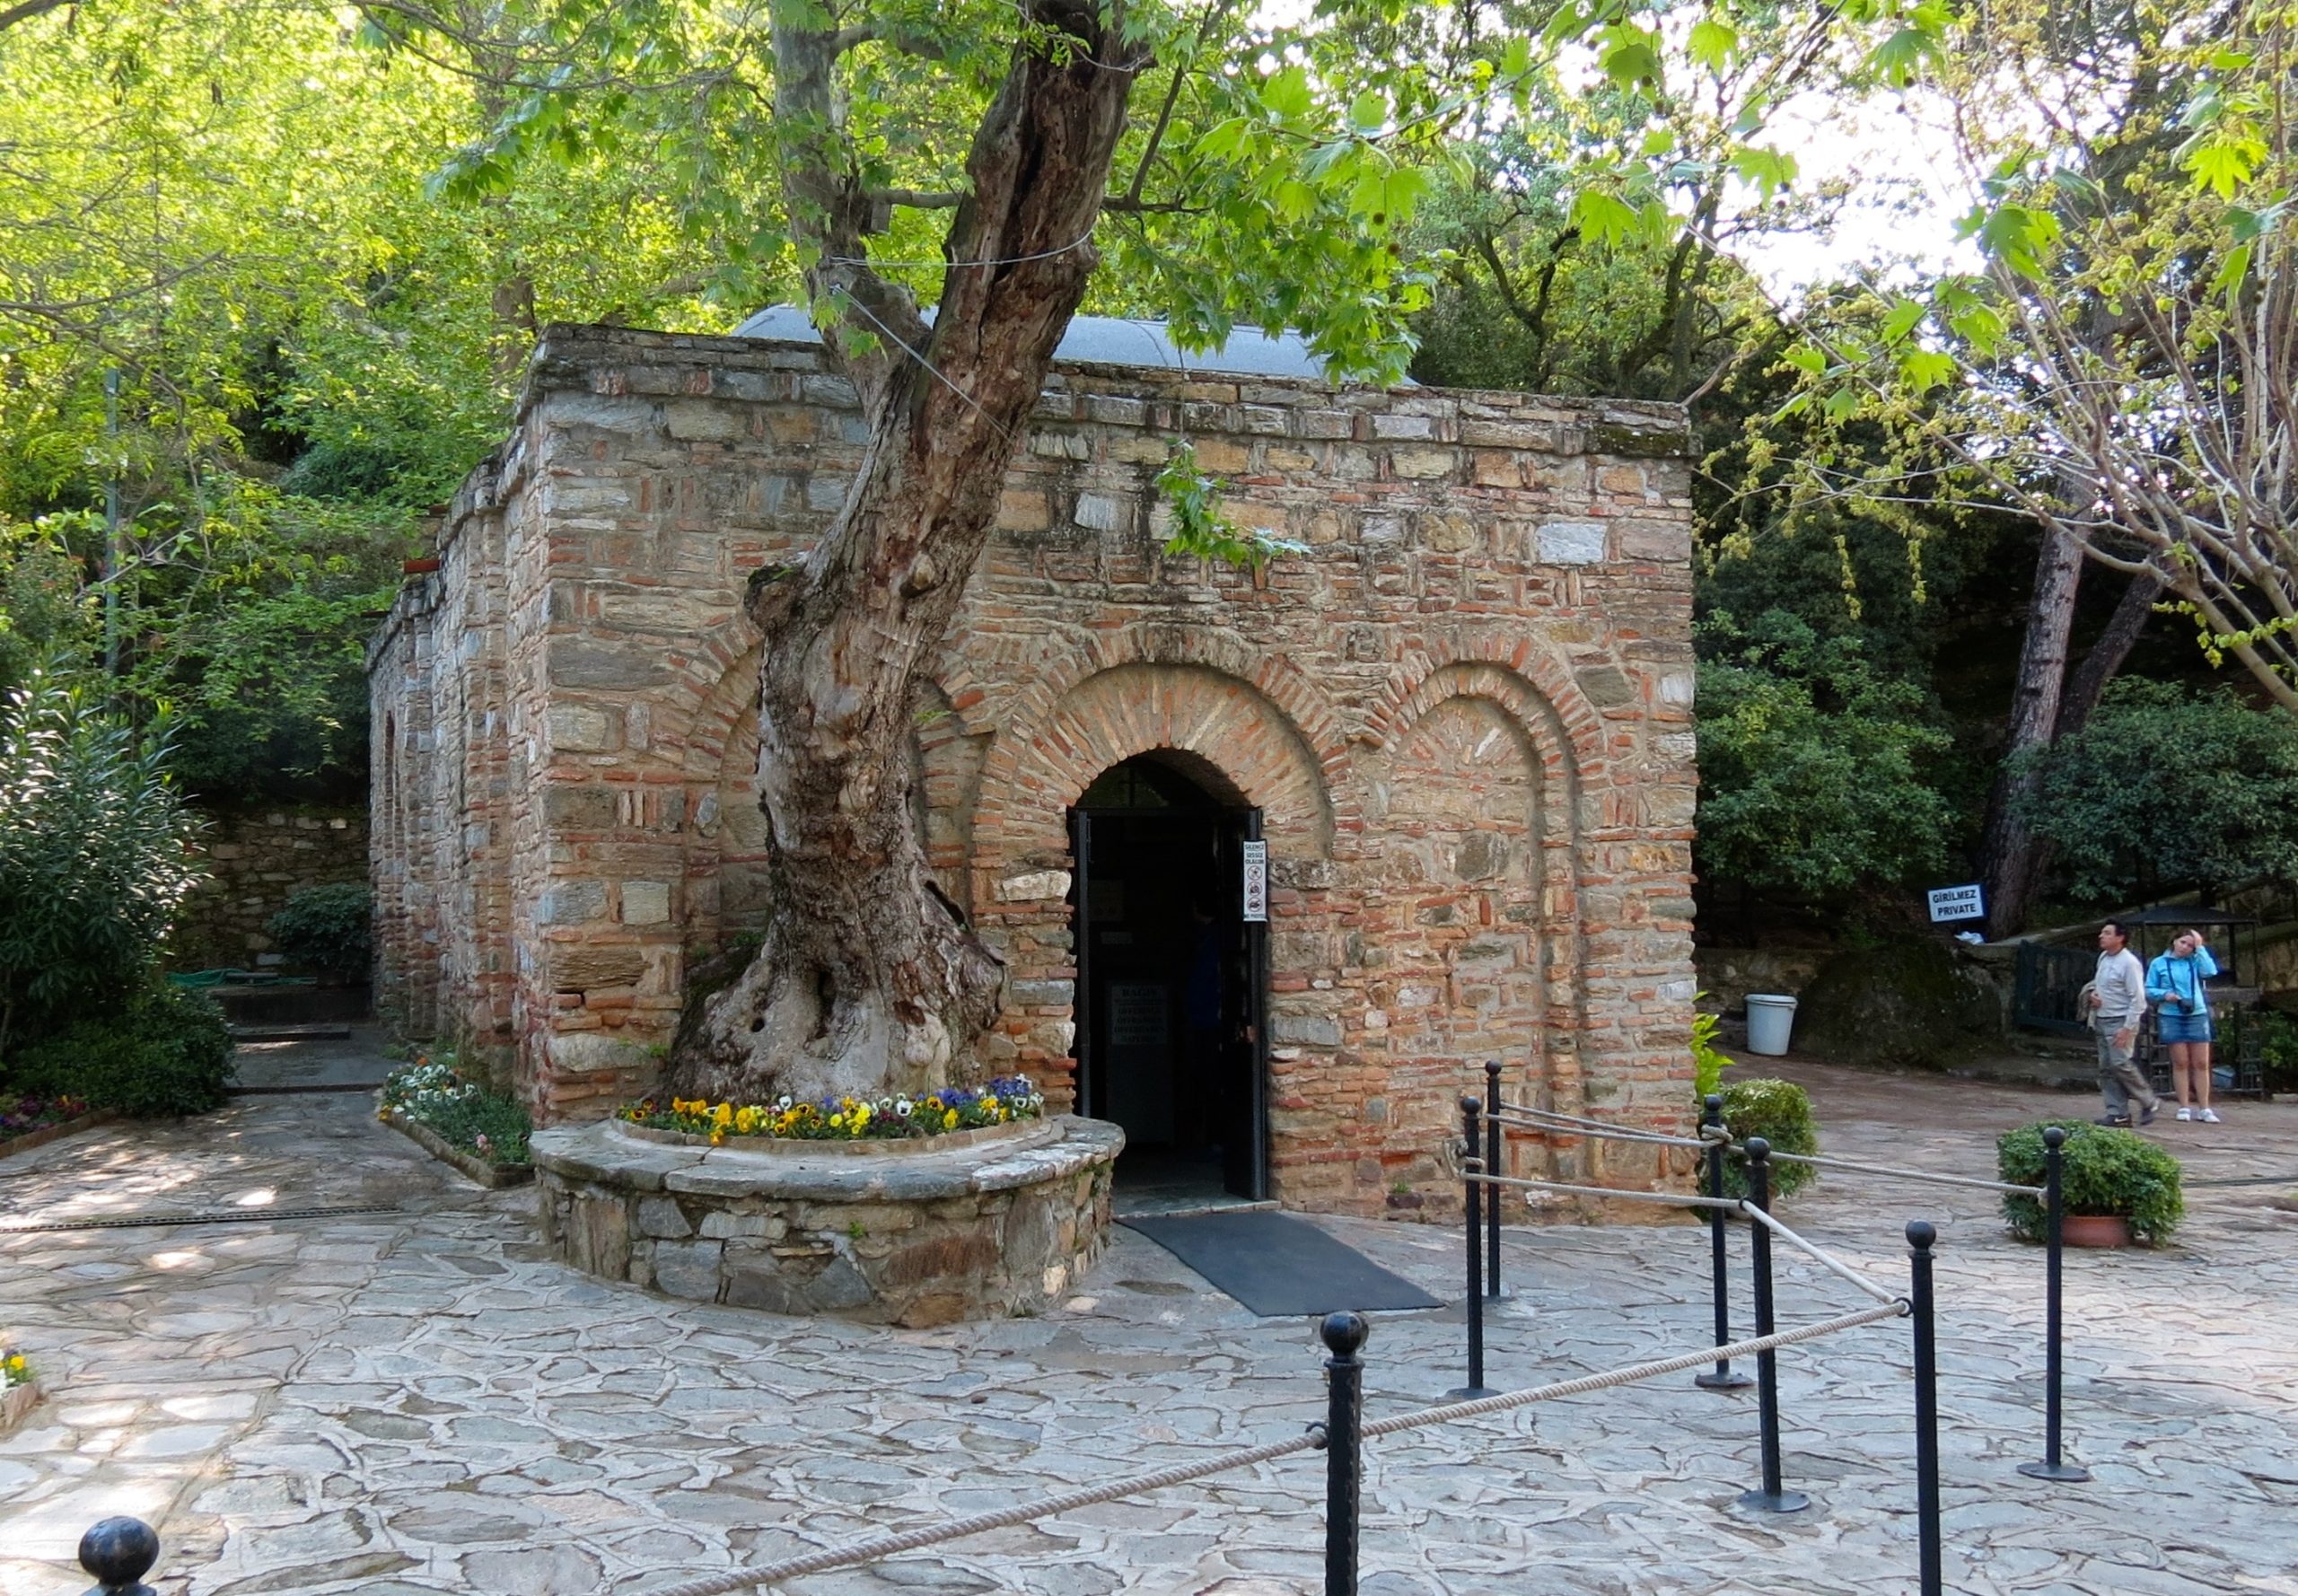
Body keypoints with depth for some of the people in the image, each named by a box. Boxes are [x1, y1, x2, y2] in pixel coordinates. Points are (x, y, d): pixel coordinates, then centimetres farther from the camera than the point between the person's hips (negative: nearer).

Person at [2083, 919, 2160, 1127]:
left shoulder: (2129, 962, -14)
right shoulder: (2103, 958, 11)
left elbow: (2138, 998, -16)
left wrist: (2128, 1028, -20)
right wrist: (2092, 993, 5)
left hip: (2120, 1021, -9)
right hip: (2101, 1020, 9)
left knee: (2120, 1064, -15)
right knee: (2106, 1068, 5)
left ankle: (2149, 1102, 3)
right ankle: (2118, 1113, 8)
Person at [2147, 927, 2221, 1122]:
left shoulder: (2195, 961, 7)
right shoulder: (2159, 963, 5)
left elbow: (2210, 971, -13)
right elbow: (2149, 990, 5)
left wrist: (2200, 948, -7)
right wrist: (2164, 994, -14)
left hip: (2197, 1015, 1)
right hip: (2171, 1017, -1)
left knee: (2201, 1063, 0)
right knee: (2180, 1063, 0)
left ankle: (2204, 1108, 5)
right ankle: (2184, 1107, 5)